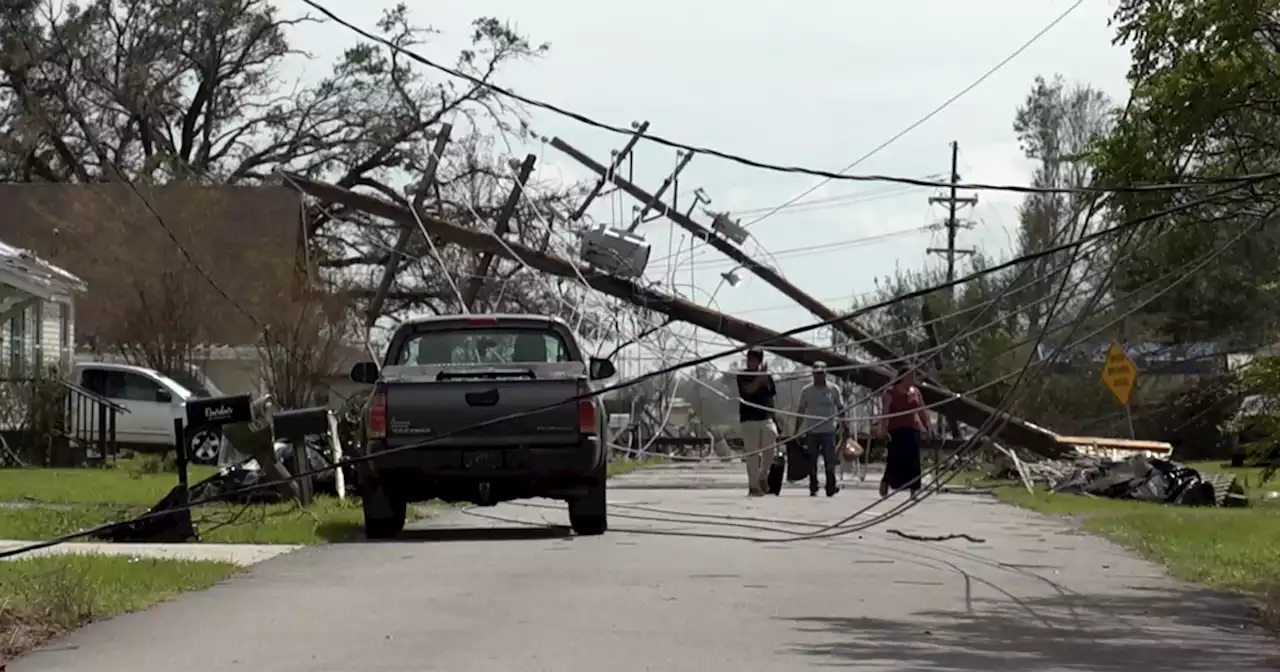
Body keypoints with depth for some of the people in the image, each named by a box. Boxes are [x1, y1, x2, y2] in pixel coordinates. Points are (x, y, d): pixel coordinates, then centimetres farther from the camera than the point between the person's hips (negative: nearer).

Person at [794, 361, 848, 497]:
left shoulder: (833, 390, 4)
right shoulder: (806, 390, 6)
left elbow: (840, 409, 8)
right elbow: (801, 411, 9)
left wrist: (845, 426, 2)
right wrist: (796, 430, 5)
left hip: (828, 431, -1)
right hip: (811, 431, 1)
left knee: (830, 460, -7)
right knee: (812, 462, 3)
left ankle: (831, 487, -4)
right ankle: (813, 488, 9)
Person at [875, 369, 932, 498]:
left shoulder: (915, 392, 13)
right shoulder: (891, 393, -3)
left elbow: (922, 411, 18)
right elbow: (885, 413, -9)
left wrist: (926, 428, 13)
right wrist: (883, 429, -19)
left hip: (912, 429, 4)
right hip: (896, 430, -4)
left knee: (913, 461, -1)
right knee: (895, 459, -8)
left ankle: (914, 489, 1)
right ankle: (886, 482, 14)